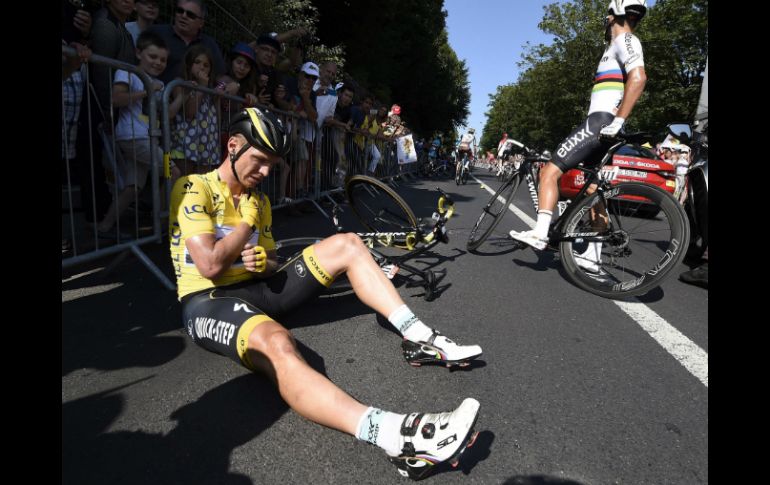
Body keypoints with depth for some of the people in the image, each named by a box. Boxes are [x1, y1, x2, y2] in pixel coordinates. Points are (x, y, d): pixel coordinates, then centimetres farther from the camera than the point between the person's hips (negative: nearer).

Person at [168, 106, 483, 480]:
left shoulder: (258, 200, 15)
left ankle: (418, 338, -14)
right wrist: (247, 220, -5)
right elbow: (211, 265, -18)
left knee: (346, 245, -4)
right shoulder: (192, 188, -8)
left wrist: (263, 262, -7)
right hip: (208, 302, -7)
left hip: (256, 289, 8)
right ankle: (391, 434, -61)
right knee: (276, 343, -44)